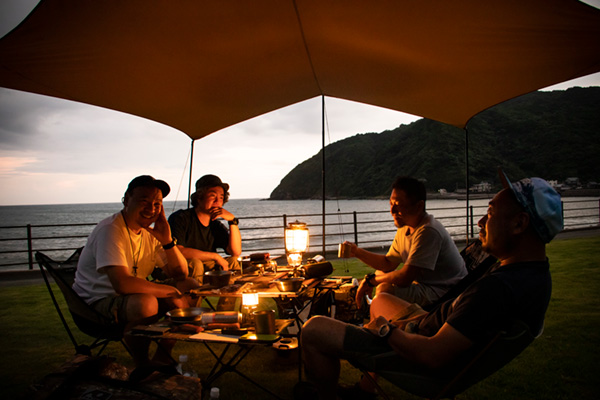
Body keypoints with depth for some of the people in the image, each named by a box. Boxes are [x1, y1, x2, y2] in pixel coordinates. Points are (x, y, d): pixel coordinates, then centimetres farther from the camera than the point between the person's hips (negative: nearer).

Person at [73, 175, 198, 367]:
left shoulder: (150, 232, 3)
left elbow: (180, 274, 2)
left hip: (133, 297, 8)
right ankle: (141, 365, -9)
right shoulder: (110, 230, -22)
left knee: (191, 288, -6)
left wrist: (167, 240, -14)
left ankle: (162, 357, 6)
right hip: (97, 302, -8)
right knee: (146, 303, -37)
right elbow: (122, 284, -34)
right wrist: (171, 291, -26)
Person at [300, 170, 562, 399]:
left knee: (313, 330, -9)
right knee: (380, 300, 33)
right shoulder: (538, 272, -3)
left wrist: (386, 330, -17)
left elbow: (434, 356, -33)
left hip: (416, 357, -10)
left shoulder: (499, 287, -36)